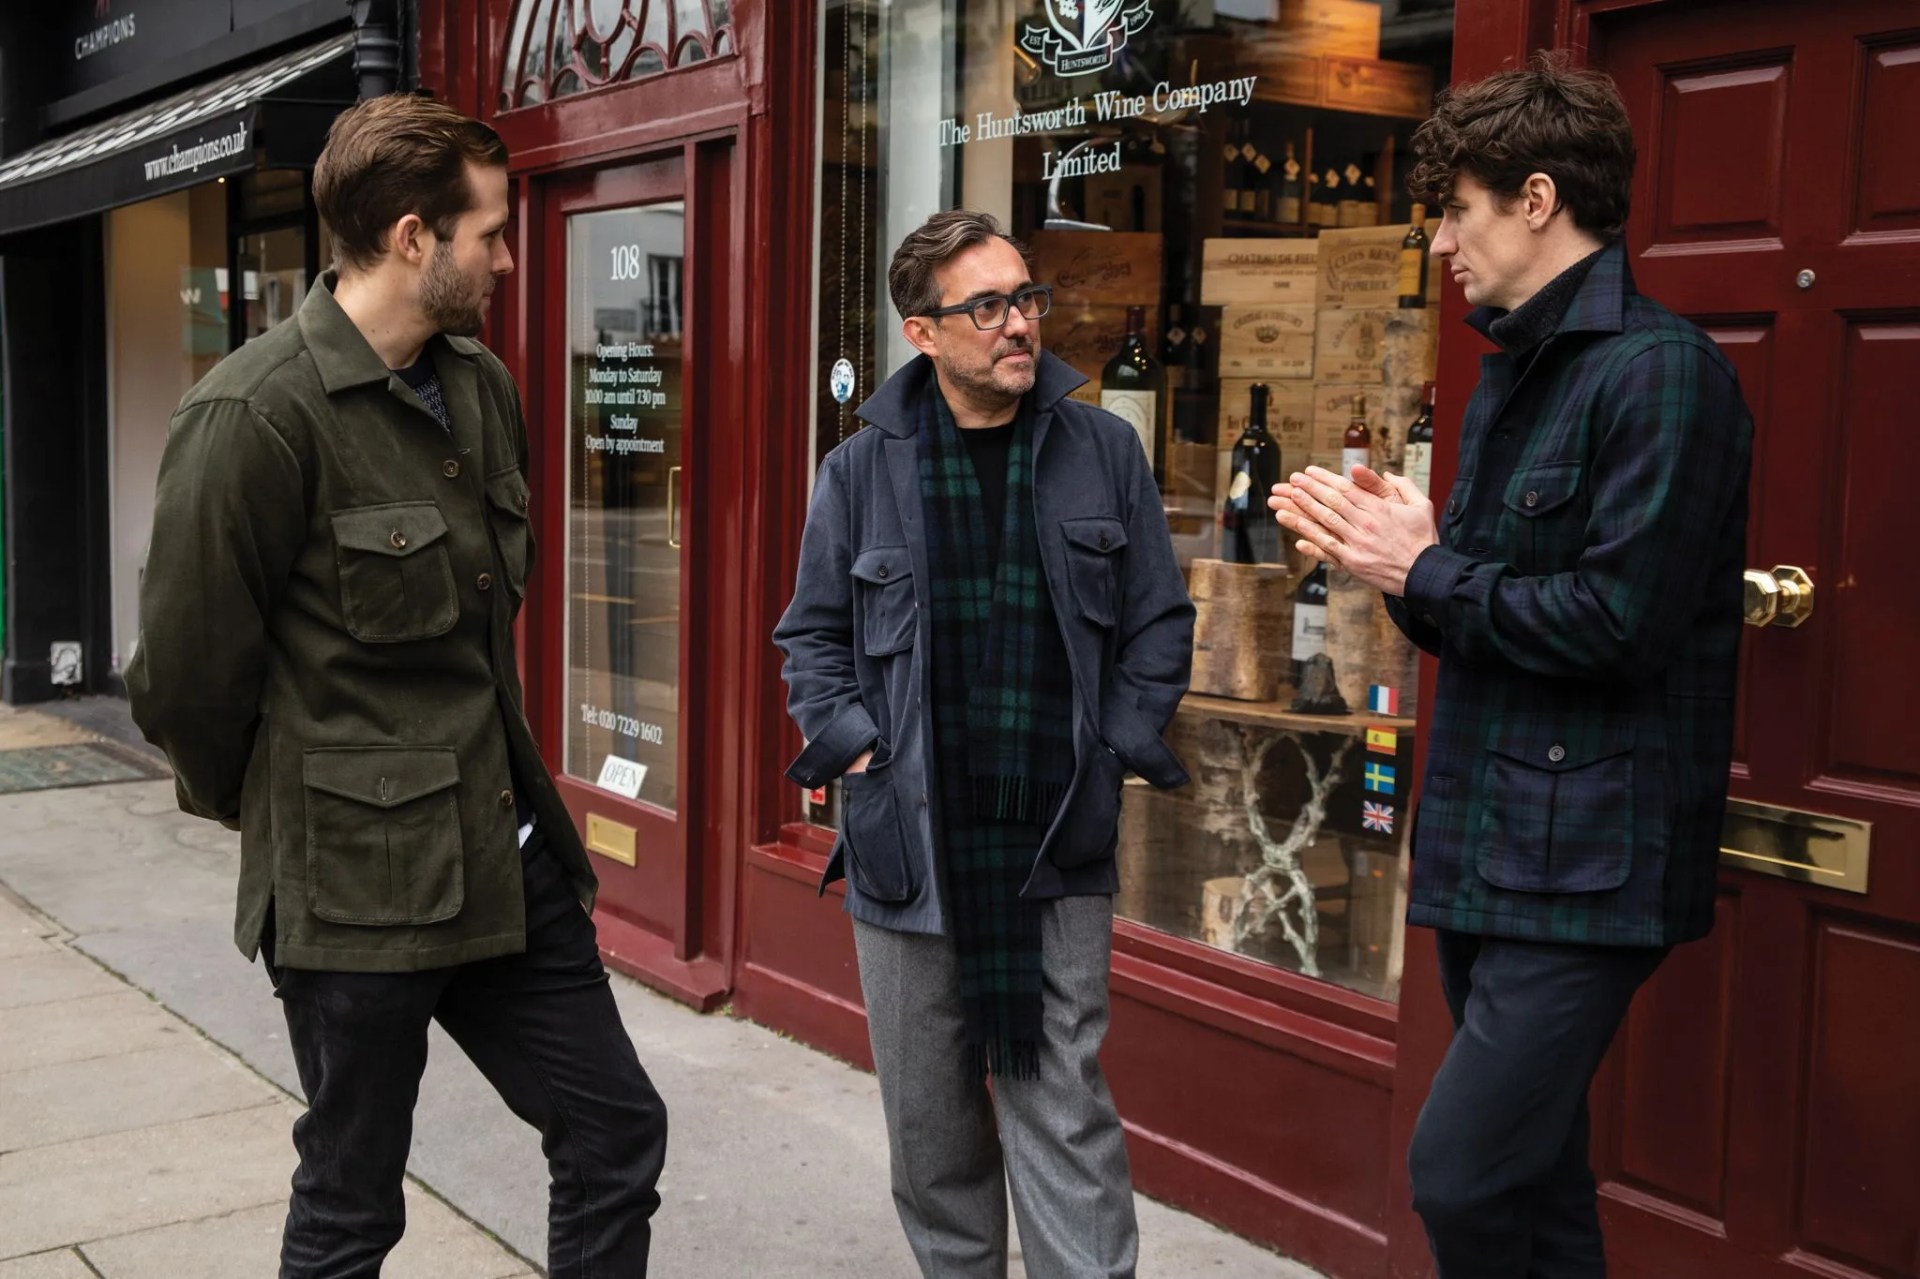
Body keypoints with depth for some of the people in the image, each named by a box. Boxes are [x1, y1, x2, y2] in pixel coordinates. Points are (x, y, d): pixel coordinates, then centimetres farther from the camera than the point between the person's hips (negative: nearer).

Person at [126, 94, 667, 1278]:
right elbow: (189, 670, -12)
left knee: (617, 1135, 13)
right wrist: (265, 815, 3)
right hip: (360, 882, -7)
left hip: (509, 852, 7)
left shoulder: (482, 385, 7)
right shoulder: (259, 414, -17)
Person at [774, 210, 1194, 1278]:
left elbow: (1161, 620, 7)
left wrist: (1118, 749, -2)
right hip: (910, 840, 1)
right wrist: (855, 745, -4)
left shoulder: (1103, 450, 1)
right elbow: (812, 635, 10)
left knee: (1064, 1103, 2)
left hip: (1060, 844, -1)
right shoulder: (864, 469, 1)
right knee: (930, 1113, 13)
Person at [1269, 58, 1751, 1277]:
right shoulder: (1513, 371, 15)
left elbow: (1616, 624, -23)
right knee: (1531, 1178, 17)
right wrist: (1396, 552, -2)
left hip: (1588, 859, -9)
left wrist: (1424, 569, -11)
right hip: (1485, 847, 9)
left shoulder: (1661, 371, -15)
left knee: (1460, 1176, -13)